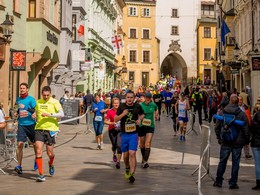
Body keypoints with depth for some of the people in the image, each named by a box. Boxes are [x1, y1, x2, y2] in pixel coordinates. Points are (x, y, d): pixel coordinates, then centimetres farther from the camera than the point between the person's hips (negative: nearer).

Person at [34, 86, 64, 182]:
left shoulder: (54, 102, -3)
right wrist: (34, 115, 12)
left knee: (50, 153, 5)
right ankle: (41, 175, -5)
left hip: (50, 129, -3)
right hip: (39, 129, 3)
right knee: (38, 151, -10)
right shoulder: (38, 102, 11)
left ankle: (51, 164, 42)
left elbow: (61, 114, -16)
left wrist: (49, 114, -24)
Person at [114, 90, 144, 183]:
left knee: (132, 153, -15)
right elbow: (115, 119, -1)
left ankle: (131, 174, -17)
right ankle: (127, 169, 39)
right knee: (125, 154, 11)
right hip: (124, 134, 1)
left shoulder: (137, 106, 1)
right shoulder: (122, 107, -1)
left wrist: (140, 119, -2)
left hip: (134, 134, -1)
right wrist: (122, 114, -18)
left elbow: (142, 114, 20)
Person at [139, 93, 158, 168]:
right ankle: (143, 158, 34)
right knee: (142, 144, 12)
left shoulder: (154, 105, 2)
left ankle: (145, 161, -17)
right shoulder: (140, 105, -5)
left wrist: (156, 116, 3)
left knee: (148, 144, -12)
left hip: (150, 126, 0)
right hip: (141, 126, 0)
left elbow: (156, 113, 20)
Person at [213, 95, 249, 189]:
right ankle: (233, 183, 8)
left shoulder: (222, 113, -1)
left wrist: (219, 138, 14)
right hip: (238, 143, -2)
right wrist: (247, 140, 5)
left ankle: (218, 181, 15)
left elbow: (217, 128, 5)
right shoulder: (242, 114, -8)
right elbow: (246, 129, -6)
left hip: (225, 142, 2)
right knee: (235, 162, 5)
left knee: (222, 161, 11)